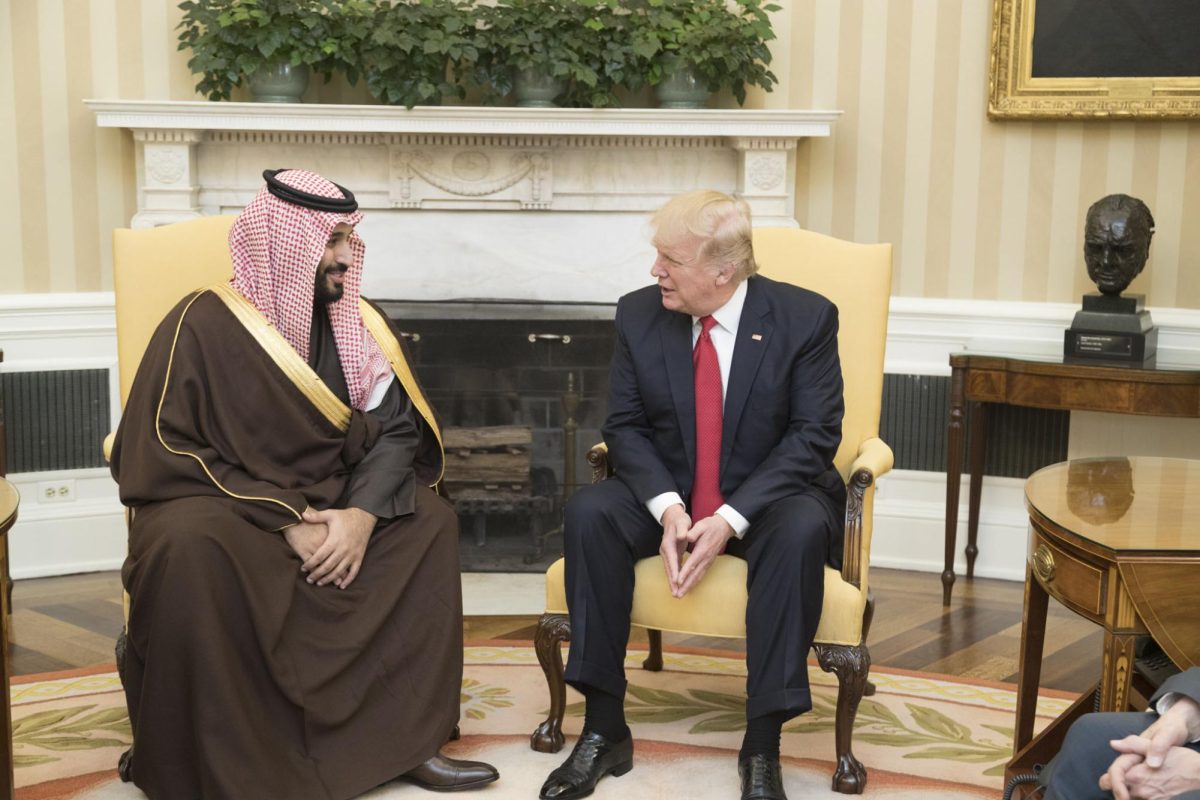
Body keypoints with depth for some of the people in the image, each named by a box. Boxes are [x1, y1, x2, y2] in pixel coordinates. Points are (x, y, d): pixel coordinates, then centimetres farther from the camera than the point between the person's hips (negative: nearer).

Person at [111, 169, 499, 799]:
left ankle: (404, 739, -10)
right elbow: (161, 453, -15)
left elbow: (395, 431, 0)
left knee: (429, 520, -16)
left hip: (328, 506, 5)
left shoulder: (359, 326, 3)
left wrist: (363, 512, -22)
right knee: (191, 549, -36)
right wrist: (281, 518, -23)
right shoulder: (205, 323, -12)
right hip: (221, 509, -5)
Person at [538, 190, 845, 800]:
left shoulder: (805, 318, -11)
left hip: (765, 497, -2)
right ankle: (603, 730, -19)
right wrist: (667, 506, -21)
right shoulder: (639, 314, -2)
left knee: (801, 529, -36)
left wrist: (730, 519, -25)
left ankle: (762, 747, -27)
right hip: (667, 493, 3)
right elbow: (625, 425, -1)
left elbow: (815, 435, -14)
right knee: (588, 512, -26)